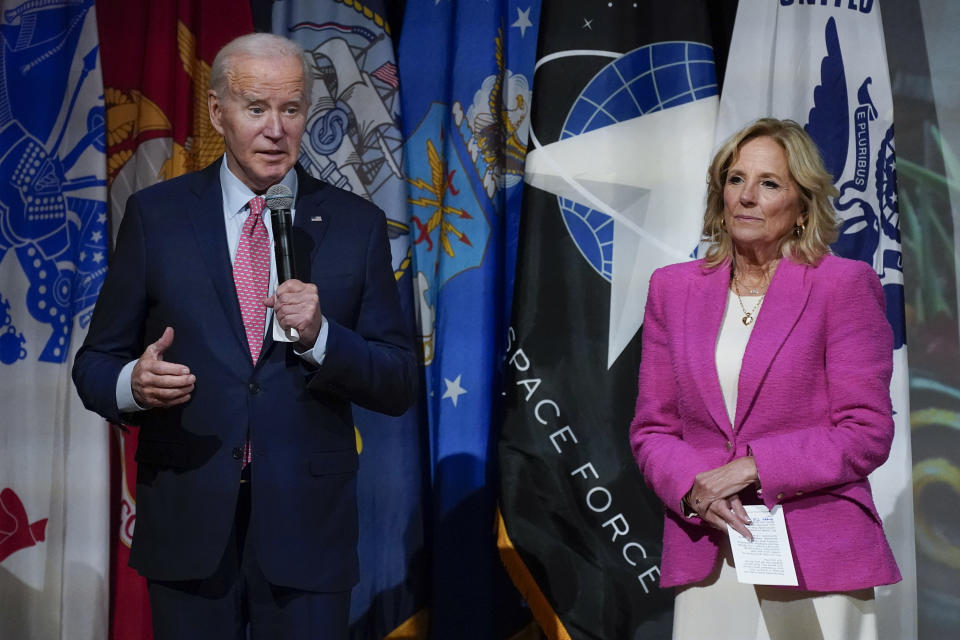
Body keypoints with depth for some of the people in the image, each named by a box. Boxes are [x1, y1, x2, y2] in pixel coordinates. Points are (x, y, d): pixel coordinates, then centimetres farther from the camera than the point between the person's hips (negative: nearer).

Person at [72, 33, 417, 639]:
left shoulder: (357, 224, 1)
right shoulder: (156, 214, 1)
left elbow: (400, 386, 0)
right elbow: (96, 362, 4)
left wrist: (319, 335, -17)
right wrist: (133, 383, -18)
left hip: (308, 524, 0)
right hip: (186, 521, 0)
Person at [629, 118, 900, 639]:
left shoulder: (845, 284, -2)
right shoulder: (672, 288, 9)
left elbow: (866, 434, -5)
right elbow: (651, 428, 10)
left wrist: (752, 467, -14)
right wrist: (693, 490, -9)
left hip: (816, 559, -2)